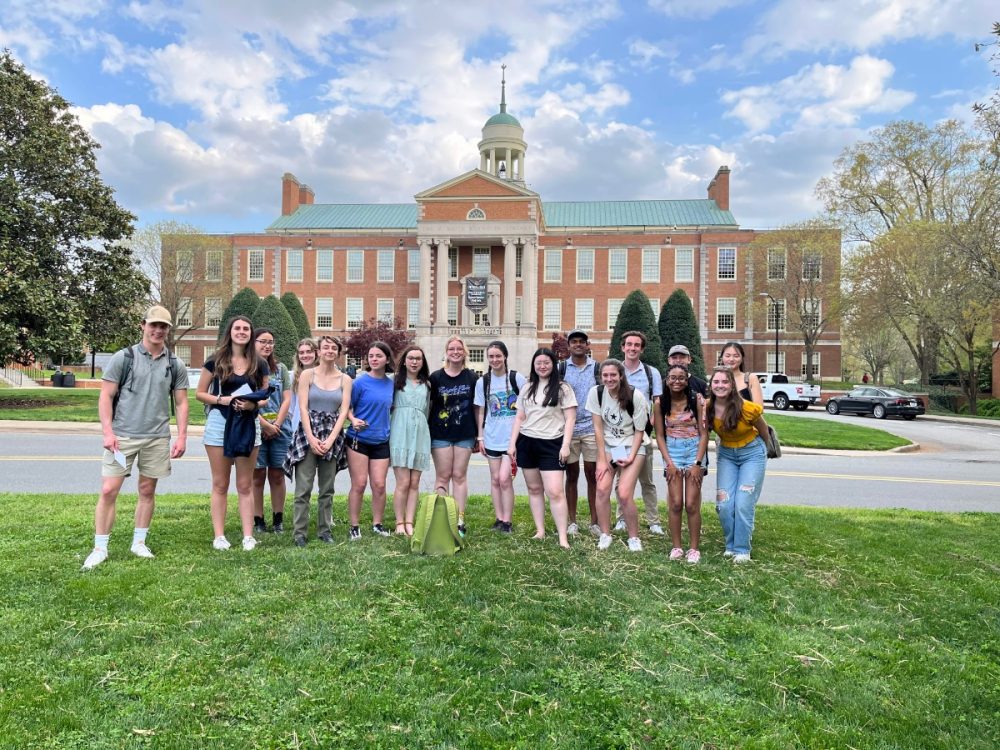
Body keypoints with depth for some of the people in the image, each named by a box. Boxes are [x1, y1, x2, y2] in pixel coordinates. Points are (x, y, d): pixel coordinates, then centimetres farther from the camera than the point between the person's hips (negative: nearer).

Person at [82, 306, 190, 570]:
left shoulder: (175, 365, 6)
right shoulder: (123, 357, -2)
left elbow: (181, 403, 9)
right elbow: (106, 396, -2)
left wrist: (182, 437, 1)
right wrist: (108, 432, -11)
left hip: (157, 438, 3)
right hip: (123, 436, -2)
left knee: (147, 491, 10)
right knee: (108, 491, -3)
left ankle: (139, 543, 23)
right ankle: (100, 548, 9)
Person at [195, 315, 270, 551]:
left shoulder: (259, 364, 5)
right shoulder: (215, 361, 1)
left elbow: (265, 397, 10)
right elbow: (200, 393, 3)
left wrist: (253, 404, -12)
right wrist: (222, 400, -15)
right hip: (219, 423, -1)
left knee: (245, 485, 6)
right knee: (220, 484, 6)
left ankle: (248, 536, 10)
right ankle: (219, 535, 14)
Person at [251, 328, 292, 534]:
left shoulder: (280, 368, 10)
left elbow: (287, 399, 6)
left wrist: (277, 425, -6)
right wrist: (265, 425, -12)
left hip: (280, 429, 3)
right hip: (256, 429, -2)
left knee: (277, 475, 6)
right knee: (258, 476, 2)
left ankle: (278, 520, 14)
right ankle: (258, 521, 9)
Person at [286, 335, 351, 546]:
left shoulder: (345, 379, 7)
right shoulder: (307, 374, 2)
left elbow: (344, 411, 0)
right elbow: (303, 408, -4)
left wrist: (330, 440, -10)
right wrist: (311, 438, -13)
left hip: (332, 436, 2)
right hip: (308, 433, -2)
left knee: (327, 489, 8)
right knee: (303, 488, -4)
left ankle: (325, 530, 17)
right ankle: (300, 532, 3)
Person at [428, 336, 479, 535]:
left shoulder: (472, 378, 2)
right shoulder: (436, 377, 0)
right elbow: (427, 404, 4)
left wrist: (478, 434, 3)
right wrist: (426, 432, 0)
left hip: (464, 434, 1)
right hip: (440, 434, -1)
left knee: (460, 475, 6)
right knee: (443, 476, 3)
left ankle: (460, 520, 11)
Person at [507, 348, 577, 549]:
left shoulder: (563, 388, -1)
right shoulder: (527, 388, 12)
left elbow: (570, 419, -4)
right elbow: (519, 418, 14)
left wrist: (565, 445, -12)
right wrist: (512, 443, 8)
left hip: (551, 444, -4)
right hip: (527, 442, 5)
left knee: (555, 491, -10)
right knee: (534, 488, 9)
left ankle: (563, 537, -4)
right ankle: (540, 531, 19)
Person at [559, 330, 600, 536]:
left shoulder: (597, 368, 4)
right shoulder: (561, 368, 4)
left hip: (592, 428, 0)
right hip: (568, 428, 0)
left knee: (593, 476, 5)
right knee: (571, 476, 7)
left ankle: (594, 522, 14)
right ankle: (572, 522, 16)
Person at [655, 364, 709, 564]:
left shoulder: (697, 400, -5)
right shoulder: (660, 404, 0)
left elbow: (703, 433, -5)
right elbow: (660, 435, 3)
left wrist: (698, 463, -10)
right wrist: (669, 463, -6)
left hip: (694, 450, -1)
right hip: (672, 451, 2)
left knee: (692, 504, -2)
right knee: (675, 503, 0)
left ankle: (694, 549, 10)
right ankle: (676, 547, 13)